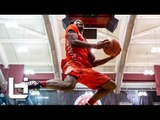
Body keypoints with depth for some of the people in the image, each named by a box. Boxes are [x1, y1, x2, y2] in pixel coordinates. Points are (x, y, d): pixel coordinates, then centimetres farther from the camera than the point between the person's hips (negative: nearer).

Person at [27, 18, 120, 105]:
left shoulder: (85, 42, 35)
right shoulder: (71, 28, 16)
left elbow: (93, 63, 30)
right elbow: (74, 42, -8)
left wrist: (111, 57, 25)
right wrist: (96, 45, -8)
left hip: (86, 68, 8)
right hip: (73, 63, -8)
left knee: (111, 85, 9)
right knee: (68, 85, -41)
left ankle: (89, 104, 5)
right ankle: (41, 84, -14)